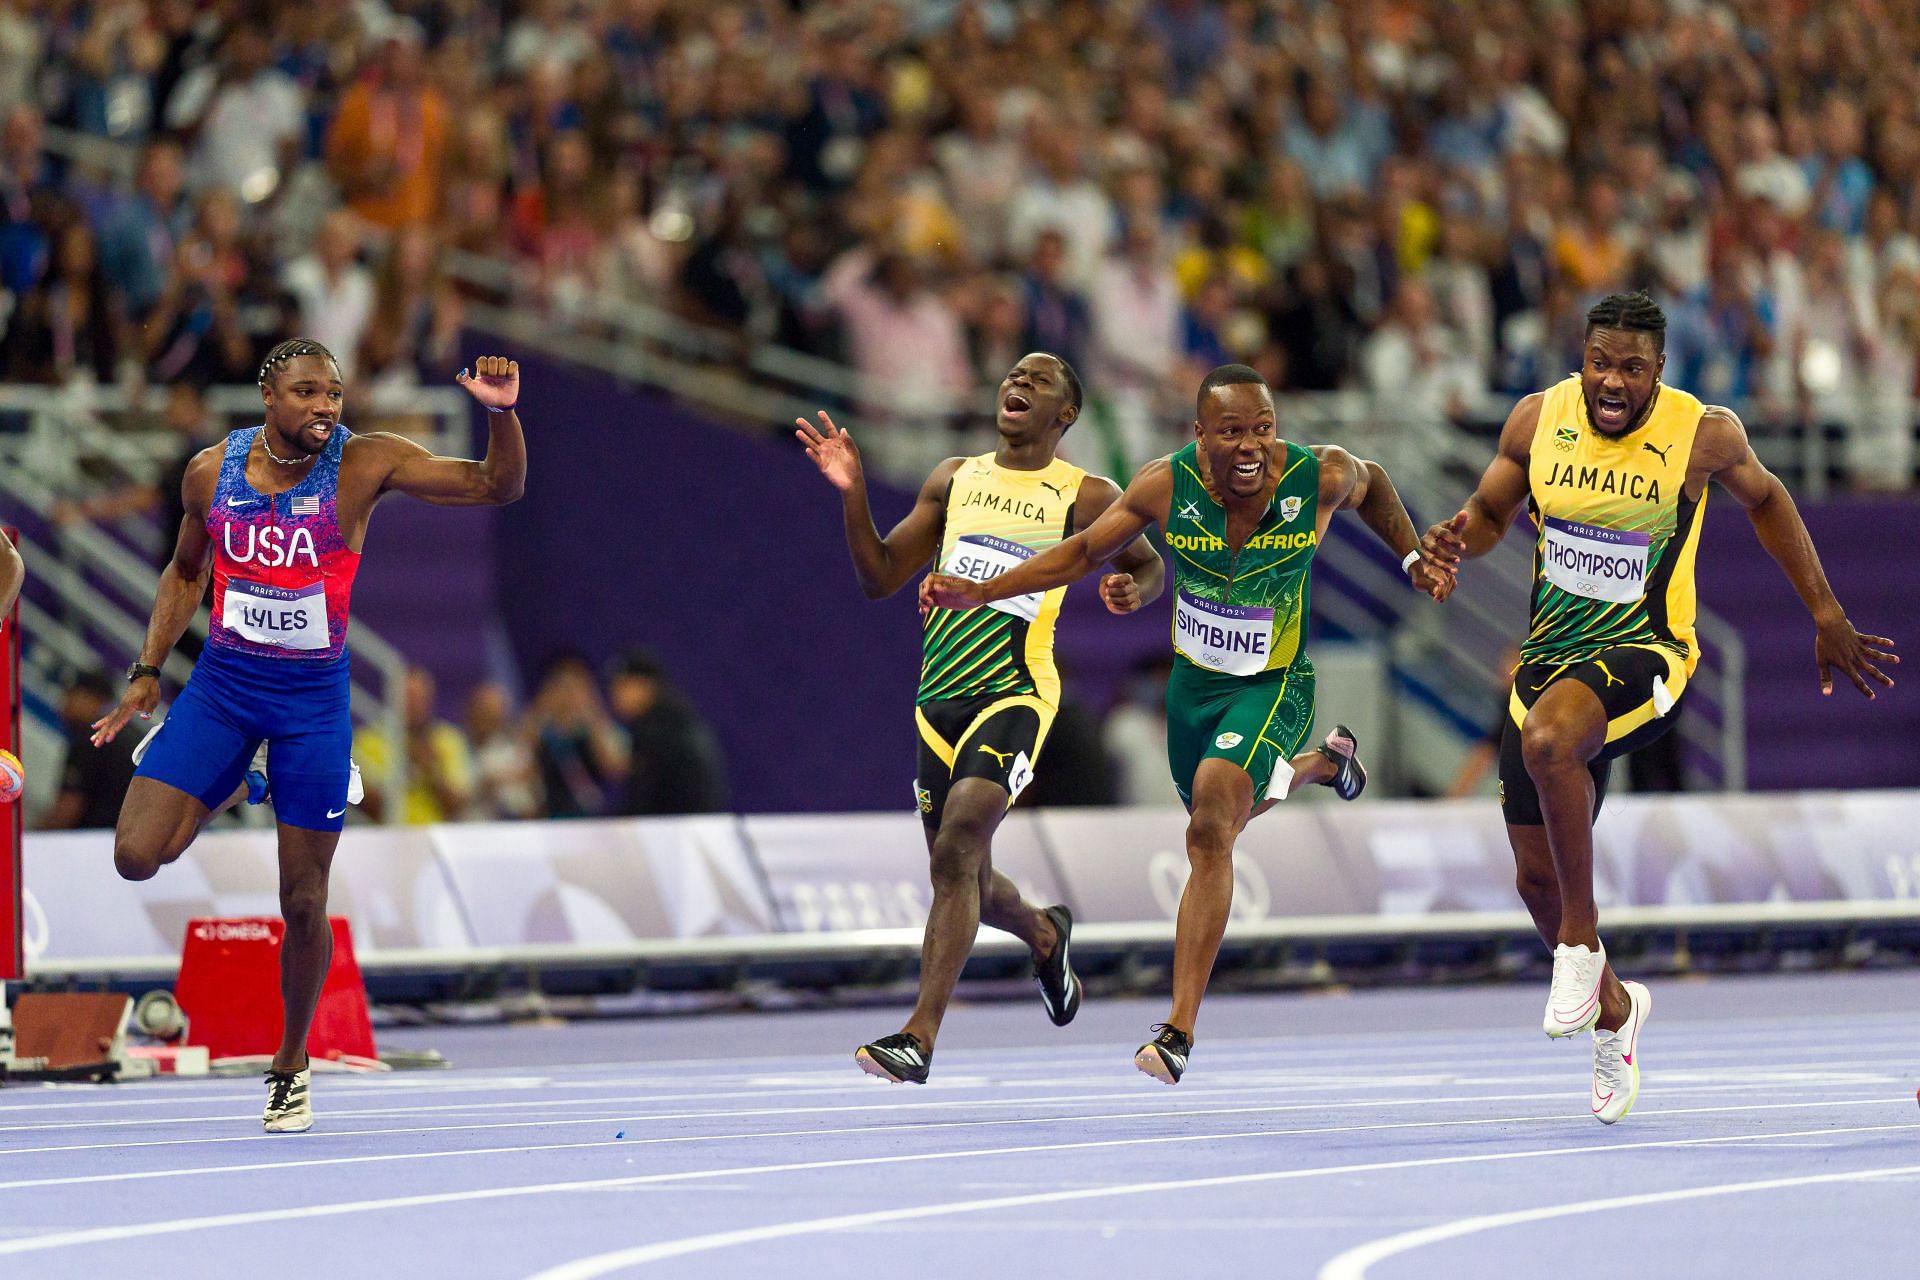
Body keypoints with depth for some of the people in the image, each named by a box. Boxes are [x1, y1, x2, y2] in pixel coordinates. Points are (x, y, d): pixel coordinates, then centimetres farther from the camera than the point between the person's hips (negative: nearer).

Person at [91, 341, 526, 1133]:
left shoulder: (364, 465, -9)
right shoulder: (212, 472, -1)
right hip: (221, 685, 2)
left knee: (303, 902, 3)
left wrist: (501, 413, -29)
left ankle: (291, 1067, 22)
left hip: (313, 697, -2)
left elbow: (498, 487, -11)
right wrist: (148, 672, 10)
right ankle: (226, 788, 18)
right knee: (137, 855, -14)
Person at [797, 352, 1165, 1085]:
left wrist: (1135, 590, -8)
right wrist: (852, 496, 1)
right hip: (940, 696, 5)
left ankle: (920, 1036, -26)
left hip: (1015, 693, -5)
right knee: (964, 882, 13)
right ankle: (1045, 934, 47)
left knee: (957, 848, -23)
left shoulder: (1086, 497, 3)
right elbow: (880, 578, 15)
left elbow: (1148, 563, 16)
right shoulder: (954, 480, 14)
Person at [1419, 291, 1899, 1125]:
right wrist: (1456, 541, -12)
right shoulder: (1538, 419, -4)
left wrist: (1826, 616, 12)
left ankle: (1581, 941, -20)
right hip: (1550, 653, 5)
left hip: (1645, 657, -5)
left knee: (1550, 738, -37)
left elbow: (1764, 498, 9)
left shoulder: (1703, 433, -11)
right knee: (1538, 877, 6)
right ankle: (1613, 1008, 35)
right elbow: (1492, 508, 12)